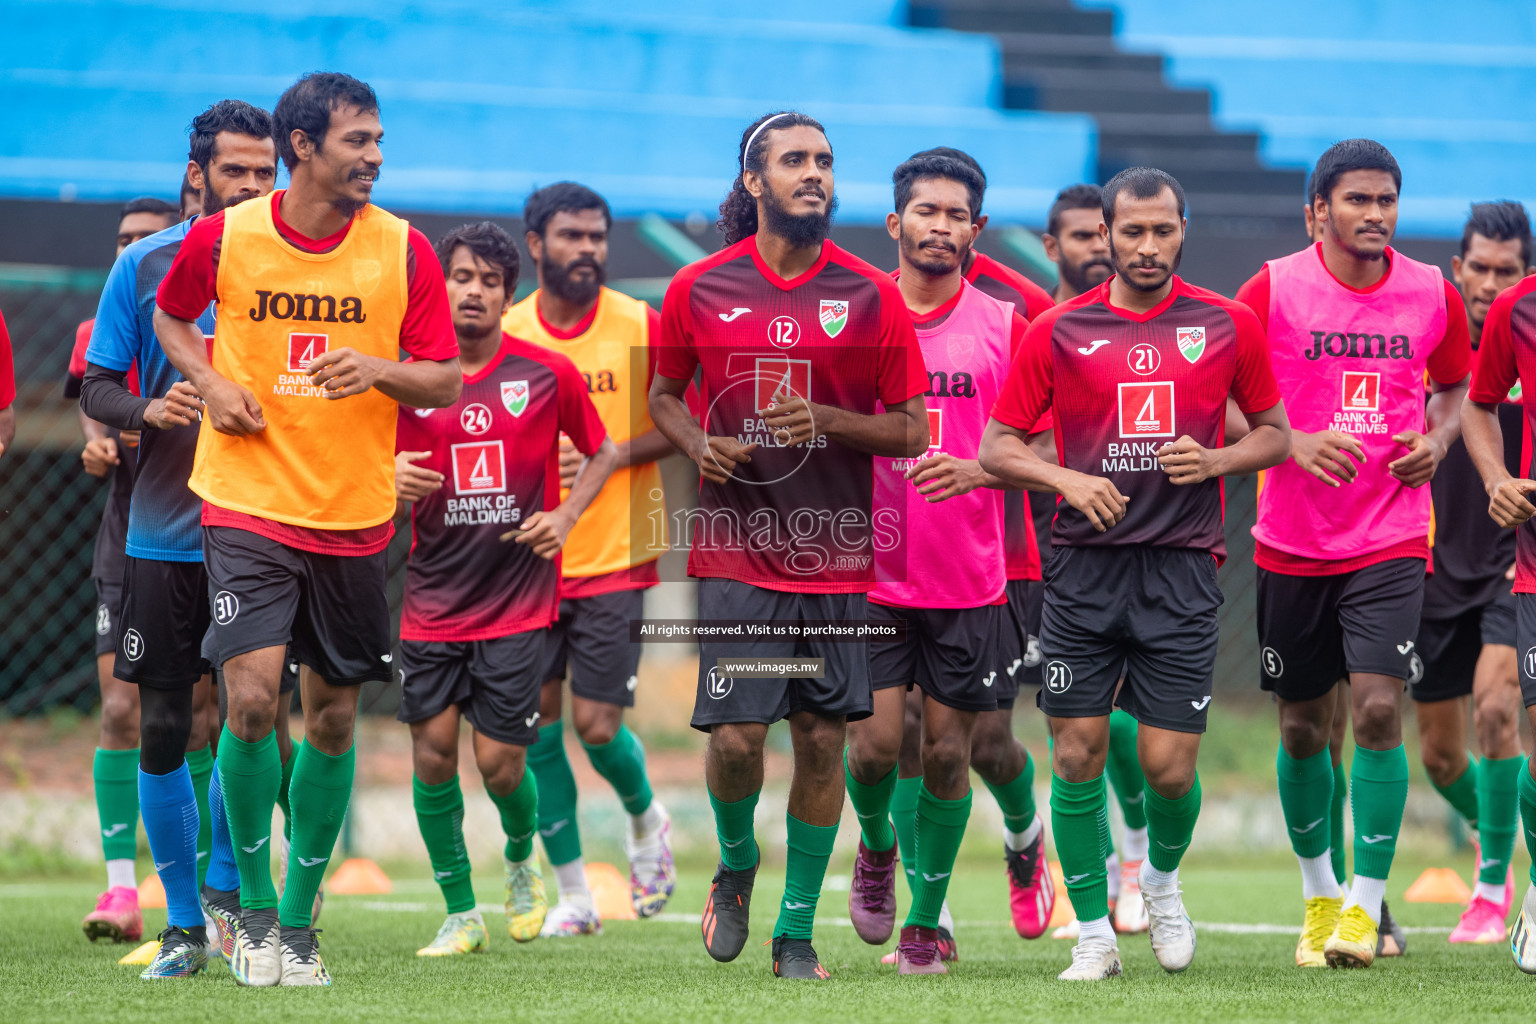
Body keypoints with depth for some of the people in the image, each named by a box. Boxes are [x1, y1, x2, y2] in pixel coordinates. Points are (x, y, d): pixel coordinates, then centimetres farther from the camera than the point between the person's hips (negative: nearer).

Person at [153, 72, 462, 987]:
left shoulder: (404, 251, -2)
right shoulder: (223, 238, -4)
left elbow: (447, 383, 2)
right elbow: (171, 315, 16)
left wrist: (380, 370, -18)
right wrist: (210, 381, -3)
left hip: (354, 518, 2)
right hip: (248, 504, -2)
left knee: (334, 714, 6)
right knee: (253, 697, -16)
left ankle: (299, 920, 21)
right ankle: (253, 905, 3)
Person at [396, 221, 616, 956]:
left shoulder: (547, 374, -2)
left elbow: (601, 453, 13)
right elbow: (386, 472, 11)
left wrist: (565, 517, -2)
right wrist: (394, 482, -13)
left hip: (517, 599, -2)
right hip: (432, 599, 2)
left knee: (500, 759, -5)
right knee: (432, 749, -5)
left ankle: (522, 860, 30)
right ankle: (460, 915, 9)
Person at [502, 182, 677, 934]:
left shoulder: (641, 327, -4)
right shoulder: (505, 334, 2)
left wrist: (611, 457, -16)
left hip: (615, 557, -2)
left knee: (596, 724, -6)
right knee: (538, 724, 1)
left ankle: (645, 818, 27)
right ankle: (572, 894, 13)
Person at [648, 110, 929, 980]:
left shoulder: (872, 295, 1)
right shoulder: (699, 288, 2)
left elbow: (911, 430, 3)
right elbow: (664, 394, 17)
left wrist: (827, 422, -14)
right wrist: (697, 443, -4)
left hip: (837, 552, 1)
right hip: (737, 548, -1)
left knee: (823, 739, 2)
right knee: (735, 734, -9)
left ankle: (798, 929, 14)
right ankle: (737, 863, 22)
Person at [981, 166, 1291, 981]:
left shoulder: (1227, 326, 4)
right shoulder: (1058, 331, 3)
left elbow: (1274, 433, 13)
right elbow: (997, 446, 6)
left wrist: (1215, 461, -7)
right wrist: (1066, 480, -12)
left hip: (1180, 569, 0)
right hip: (1084, 569, 0)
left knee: (1169, 766, -4)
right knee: (1077, 757, -2)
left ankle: (1163, 881, 28)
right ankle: (1094, 935, 11)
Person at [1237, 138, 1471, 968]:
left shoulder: (1433, 294, 2)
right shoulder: (1272, 290, -5)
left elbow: (1453, 386, 18)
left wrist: (1437, 439, -2)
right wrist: (1293, 442, -17)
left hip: (1391, 541, 0)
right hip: (1292, 545, 0)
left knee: (1378, 705, -15)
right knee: (1303, 727, 8)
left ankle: (1366, 903, -9)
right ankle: (1318, 891, 28)